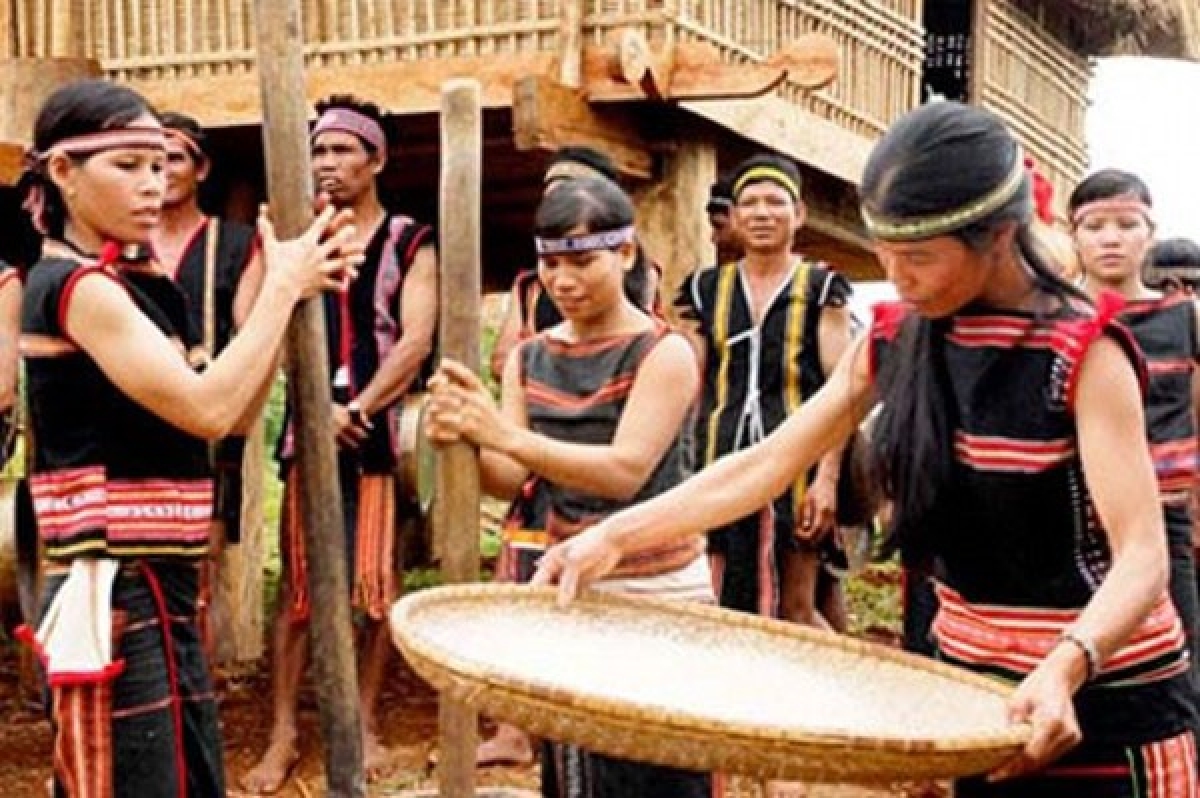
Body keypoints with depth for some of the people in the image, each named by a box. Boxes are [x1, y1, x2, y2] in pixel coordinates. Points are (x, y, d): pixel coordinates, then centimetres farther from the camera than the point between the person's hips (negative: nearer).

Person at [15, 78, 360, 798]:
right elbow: (208, 408, -21)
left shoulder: (113, 288, 16)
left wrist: (293, 290, 5)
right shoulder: (75, 285, -13)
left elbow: (234, 413, 14)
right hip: (113, 599, -10)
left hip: (157, 593, 10)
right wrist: (282, 289, -11)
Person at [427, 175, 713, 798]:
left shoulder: (662, 352, -11)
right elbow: (509, 480, -2)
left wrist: (505, 435, -32)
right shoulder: (528, 359, 6)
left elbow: (625, 471, -23)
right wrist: (465, 440, -24)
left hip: (658, 593, -5)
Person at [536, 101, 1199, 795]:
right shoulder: (894, 340, -1)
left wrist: (1063, 670, -43)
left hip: (1100, 691, -5)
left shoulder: (1084, 351, -18)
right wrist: (614, 537, -6)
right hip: (971, 673, 6)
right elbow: (767, 464, 2)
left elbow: (1142, 558, -25)